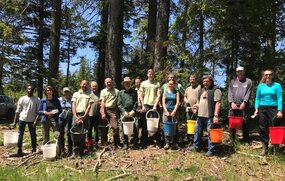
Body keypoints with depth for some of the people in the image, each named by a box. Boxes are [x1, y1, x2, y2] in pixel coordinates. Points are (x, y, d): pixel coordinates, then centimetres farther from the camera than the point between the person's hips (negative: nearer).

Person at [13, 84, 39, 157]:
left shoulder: (36, 100, 0)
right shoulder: (22, 99, 0)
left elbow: (38, 111, 1)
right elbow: (18, 111, 1)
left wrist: (36, 120, -10)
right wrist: (14, 121, -2)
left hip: (32, 120, 0)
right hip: (22, 119, 0)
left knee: (33, 135, 7)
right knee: (20, 135, 5)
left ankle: (34, 149, 18)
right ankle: (19, 150, 14)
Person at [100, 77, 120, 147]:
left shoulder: (116, 91, 9)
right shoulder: (103, 91, 10)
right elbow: (102, 102, -1)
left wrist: (118, 111, -3)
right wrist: (103, 113, -11)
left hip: (113, 110, -1)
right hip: (105, 110, 1)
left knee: (115, 127, -7)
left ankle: (117, 143, 2)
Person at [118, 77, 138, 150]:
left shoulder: (134, 92, 12)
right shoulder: (121, 92, 10)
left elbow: (136, 102, 4)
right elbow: (119, 104, 3)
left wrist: (133, 111, -8)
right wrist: (124, 111, -8)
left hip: (133, 113, 0)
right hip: (124, 113, 0)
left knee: (136, 127, -7)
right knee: (124, 129, 1)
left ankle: (135, 144, 4)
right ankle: (125, 144, 13)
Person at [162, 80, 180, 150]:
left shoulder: (176, 93, 8)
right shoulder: (165, 93, 13)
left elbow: (177, 103, 0)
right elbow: (163, 102, 6)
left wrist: (174, 111, -10)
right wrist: (166, 111, -7)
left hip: (174, 112, -1)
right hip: (166, 111, 1)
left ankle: (173, 143, 4)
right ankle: (167, 143, 2)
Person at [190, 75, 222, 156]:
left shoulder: (215, 90, -8)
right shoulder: (202, 90, 18)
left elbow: (218, 103, -15)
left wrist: (216, 115, -22)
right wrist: (197, 105, 9)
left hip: (210, 116, -8)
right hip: (200, 115, 8)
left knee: (210, 133, -2)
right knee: (197, 131, 16)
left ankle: (211, 150, 8)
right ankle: (196, 146, 30)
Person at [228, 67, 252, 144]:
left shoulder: (248, 81, 8)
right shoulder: (232, 81, 14)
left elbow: (248, 93, -1)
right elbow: (230, 92, 5)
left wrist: (244, 102, -13)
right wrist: (232, 102, -8)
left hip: (244, 105, -2)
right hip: (234, 105, 2)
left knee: (245, 123, -1)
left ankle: (246, 140, 6)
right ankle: (232, 140, 12)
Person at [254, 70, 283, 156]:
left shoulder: (277, 85, -1)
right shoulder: (260, 86, 6)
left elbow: (279, 99, -5)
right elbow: (257, 99, 10)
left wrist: (280, 111, -13)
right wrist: (256, 109, 0)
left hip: (273, 108, -2)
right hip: (262, 109, 2)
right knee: (263, 129, 3)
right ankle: (264, 148, 12)